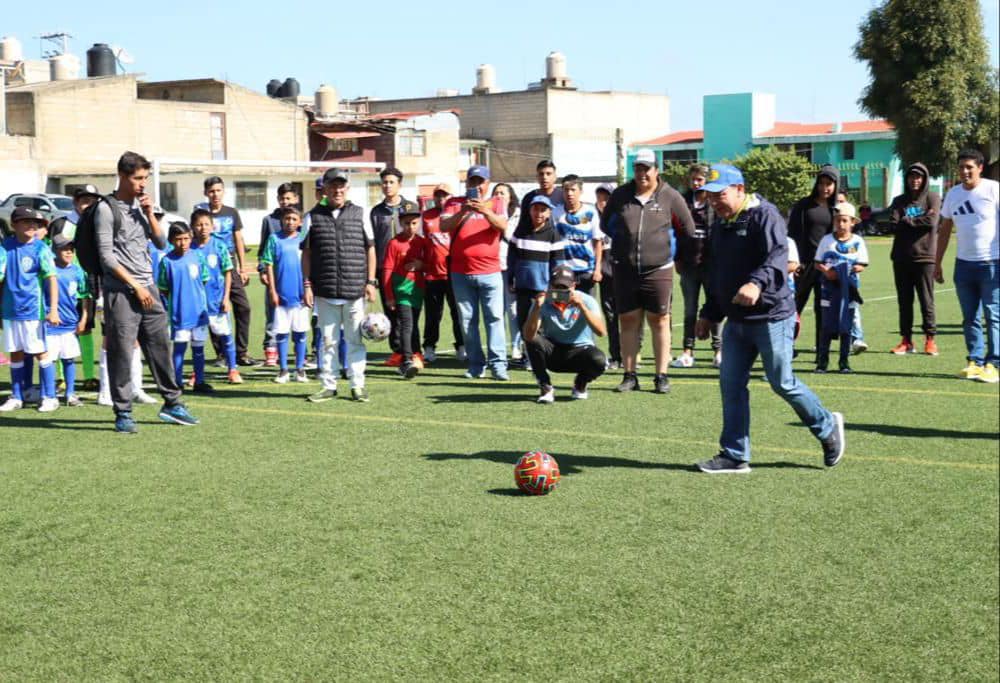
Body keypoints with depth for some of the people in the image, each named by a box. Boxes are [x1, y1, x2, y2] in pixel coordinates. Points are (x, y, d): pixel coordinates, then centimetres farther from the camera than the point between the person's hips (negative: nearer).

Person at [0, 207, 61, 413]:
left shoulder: (41, 248, -7)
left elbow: (52, 279, -10)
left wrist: (53, 309, -17)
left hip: (33, 310, -4)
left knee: (41, 352, 1)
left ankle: (49, 397, 8)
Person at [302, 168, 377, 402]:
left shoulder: (359, 214, 7)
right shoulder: (313, 217, 6)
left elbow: (370, 249, 9)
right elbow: (306, 253, 7)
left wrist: (371, 281, 3)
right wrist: (307, 285, 0)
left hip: (355, 291, 0)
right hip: (325, 292, 0)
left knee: (355, 340, 3)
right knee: (328, 341, 6)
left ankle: (357, 385, 11)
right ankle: (329, 385, 14)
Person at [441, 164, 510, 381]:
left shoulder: (496, 203, 8)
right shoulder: (455, 203, 9)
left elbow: (502, 226, -10)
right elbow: (444, 226, -6)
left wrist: (485, 211, -28)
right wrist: (463, 212, -22)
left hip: (490, 271, -1)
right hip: (461, 272, 1)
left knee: (495, 317, -6)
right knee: (467, 320, 4)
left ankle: (498, 364, -8)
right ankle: (476, 365, 10)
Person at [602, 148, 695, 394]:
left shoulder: (670, 197, -2)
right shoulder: (620, 195, 5)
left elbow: (688, 229, 7)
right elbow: (606, 224, 20)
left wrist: (664, 240, 9)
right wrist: (624, 240, 11)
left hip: (658, 270, -2)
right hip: (625, 270, 2)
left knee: (660, 321, 3)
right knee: (628, 321, 6)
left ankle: (661, 376, 8)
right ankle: (630, 376, 13)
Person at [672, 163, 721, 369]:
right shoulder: (683, 201, 8)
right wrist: (677, 259, 6)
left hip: (711, 264, -4)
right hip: (689, 264, 4)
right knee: (689, 310, 7)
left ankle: (718, 351, 10)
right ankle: (688, 352, 10)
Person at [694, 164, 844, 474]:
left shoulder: (764, 215, -13)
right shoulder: (720, 223, 14)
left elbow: (778, 256, -29)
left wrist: (757, 283, -46)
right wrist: (709, 314, 23)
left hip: (771, 317, -8)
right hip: (736, 320, 8)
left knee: (782, 384, 0)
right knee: (731, 385, 5)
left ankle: (828, 427, 24)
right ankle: (734, 456, 12)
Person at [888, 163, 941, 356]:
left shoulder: (933, 198, 5)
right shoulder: (899, 201, 11)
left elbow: (932, 221, -12)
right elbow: (895, 225, -3)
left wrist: (907, 221, -4)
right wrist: (918, 222, -7)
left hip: (924, 256, -3)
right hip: (901, 258, 3)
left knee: (926, 300, -2)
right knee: (904, 300, 6)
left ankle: (930, 339, 4)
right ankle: (906, 340, 11)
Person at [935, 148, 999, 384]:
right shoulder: (953, 194, 11)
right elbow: (945, 229, 18)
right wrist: (937, 263, 16)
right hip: (964, 264, 6)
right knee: (970, 318, 8)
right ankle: (975, 362, 15)